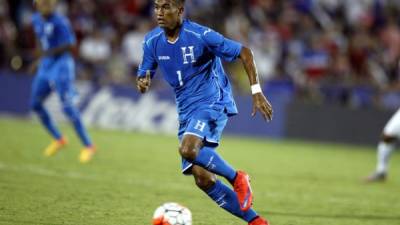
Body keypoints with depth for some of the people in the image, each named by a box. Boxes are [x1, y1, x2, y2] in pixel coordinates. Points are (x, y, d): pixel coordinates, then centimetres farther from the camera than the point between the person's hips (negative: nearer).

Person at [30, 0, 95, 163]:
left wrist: (49, 52, -28)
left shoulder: (59, 22, -17)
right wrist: (39, 60, 17)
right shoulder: (36, 20, 6)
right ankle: (58, 139, 28)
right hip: (46, 64, 8)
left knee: (67, 107, -13)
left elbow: (70, 45, -21)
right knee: (35, 104, 12)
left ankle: (88, 145, -5)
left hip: (61, 63, -8)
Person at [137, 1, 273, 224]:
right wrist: (143, 84, -15)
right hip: (187, 112, 6)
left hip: (213, 103, -6)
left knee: (188, 149, -33)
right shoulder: (152, 41, 0)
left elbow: (244, 52, -11)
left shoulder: (201, 35, -16)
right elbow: (145, 75, 11)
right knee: (203, 179, -2)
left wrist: (257, 92, -17)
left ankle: (237, 178, -9)